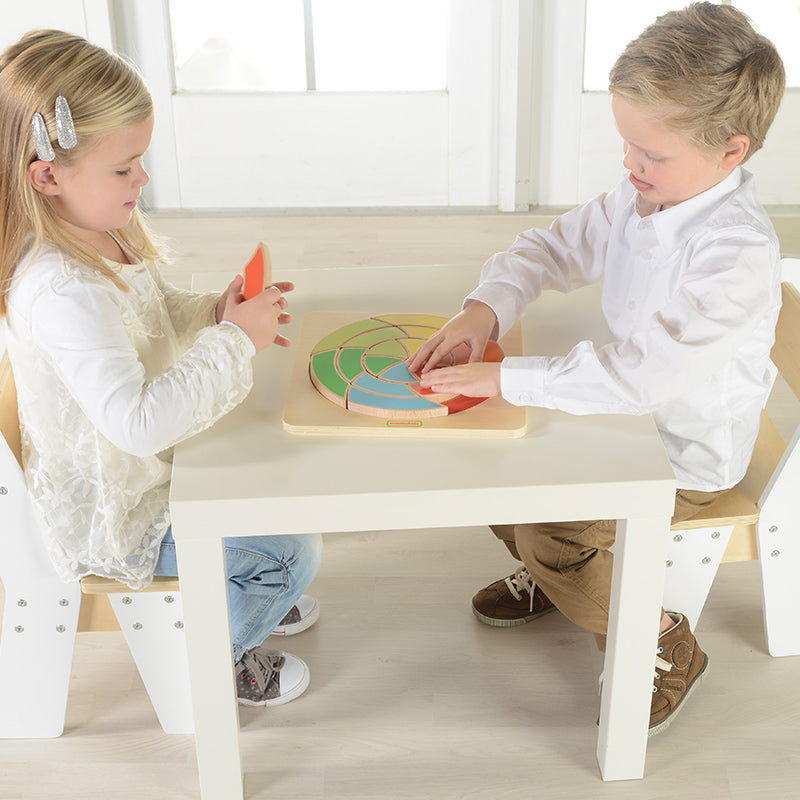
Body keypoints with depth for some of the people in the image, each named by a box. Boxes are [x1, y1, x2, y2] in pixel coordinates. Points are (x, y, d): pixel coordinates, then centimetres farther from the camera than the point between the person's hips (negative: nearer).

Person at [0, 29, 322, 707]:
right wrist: (233, 340, -34)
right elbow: (139, 420, -44)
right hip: (113, 516, -10)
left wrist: (216, 310, -8)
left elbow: (157, 313, 13)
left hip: (146, 465, 10)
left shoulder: (99, 233, -5)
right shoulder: (61, 291, -37)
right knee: (292, 552, -6)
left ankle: (253, 594, 48)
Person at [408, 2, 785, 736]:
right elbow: (553, 249, 4)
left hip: (689, 454, -8)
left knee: (553, 536, -18)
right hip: (628, 412, 8)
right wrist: (484, 310, -15)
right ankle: (545, 579, 34)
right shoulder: (639, 201, -6)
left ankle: (667, 648, 8)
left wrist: (506, 379, -36)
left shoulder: (736, 254, -33)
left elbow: (638, 373, -39)